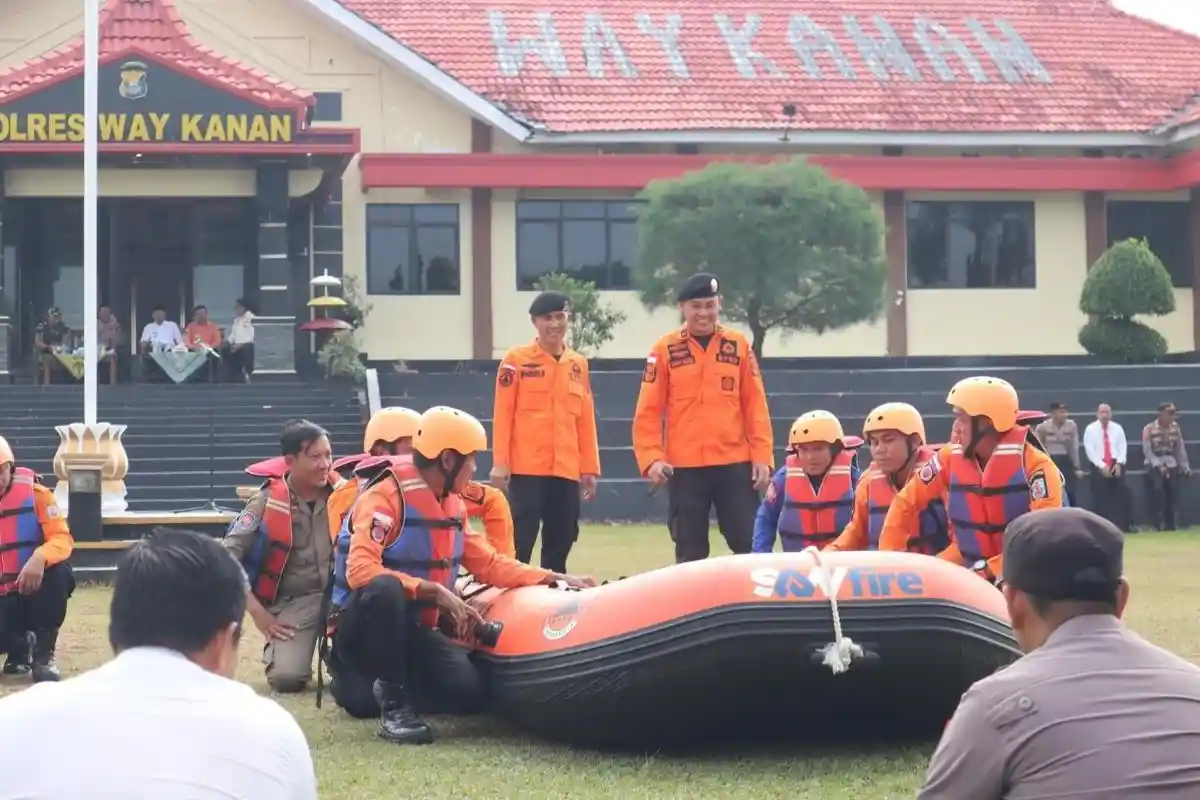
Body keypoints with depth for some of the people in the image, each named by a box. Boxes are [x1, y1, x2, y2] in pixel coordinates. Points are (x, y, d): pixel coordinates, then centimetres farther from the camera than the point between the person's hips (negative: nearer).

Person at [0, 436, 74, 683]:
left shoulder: (33, 492, -9)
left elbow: (62, 539, -17)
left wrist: (39, 558, -39)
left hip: (35, 586, -1)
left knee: (58, 572, -36)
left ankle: (43, 653, -18)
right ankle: (20, 646, 14)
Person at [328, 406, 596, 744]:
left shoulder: (452, 504, 9)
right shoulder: (385, 497, -19)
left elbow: (488, 564, 16)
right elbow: (360, 571, -31)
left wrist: (553, 578, 8)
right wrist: (435, 591, -32)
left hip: (412, 629, 7)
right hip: (361, 629, -7)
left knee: (467, 690, -20)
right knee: (385, 588, -41)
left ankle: (384, 685, 10)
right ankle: (392, 700, -23)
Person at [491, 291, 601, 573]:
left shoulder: (578, 364, 12)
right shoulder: (517, 360, -1)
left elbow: (586, 419, 13)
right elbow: (502, 414, -3)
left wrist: (589, 468, 10)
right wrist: (500, 463, -8)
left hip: (567, 470, 4)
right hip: (527, 467, -4)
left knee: (561, 541, 8)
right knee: (521, 540, -6)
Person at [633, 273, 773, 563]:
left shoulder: (738, 345, 6)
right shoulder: (665, 349, 1)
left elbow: (755, 405, 6)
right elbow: (648, 411, -1)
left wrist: (762, 456, -2)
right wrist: (651, 458, -13)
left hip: (734, 463, 1)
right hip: (684, 466, -1)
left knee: (751, 544, 1)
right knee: (690, 552, 5)